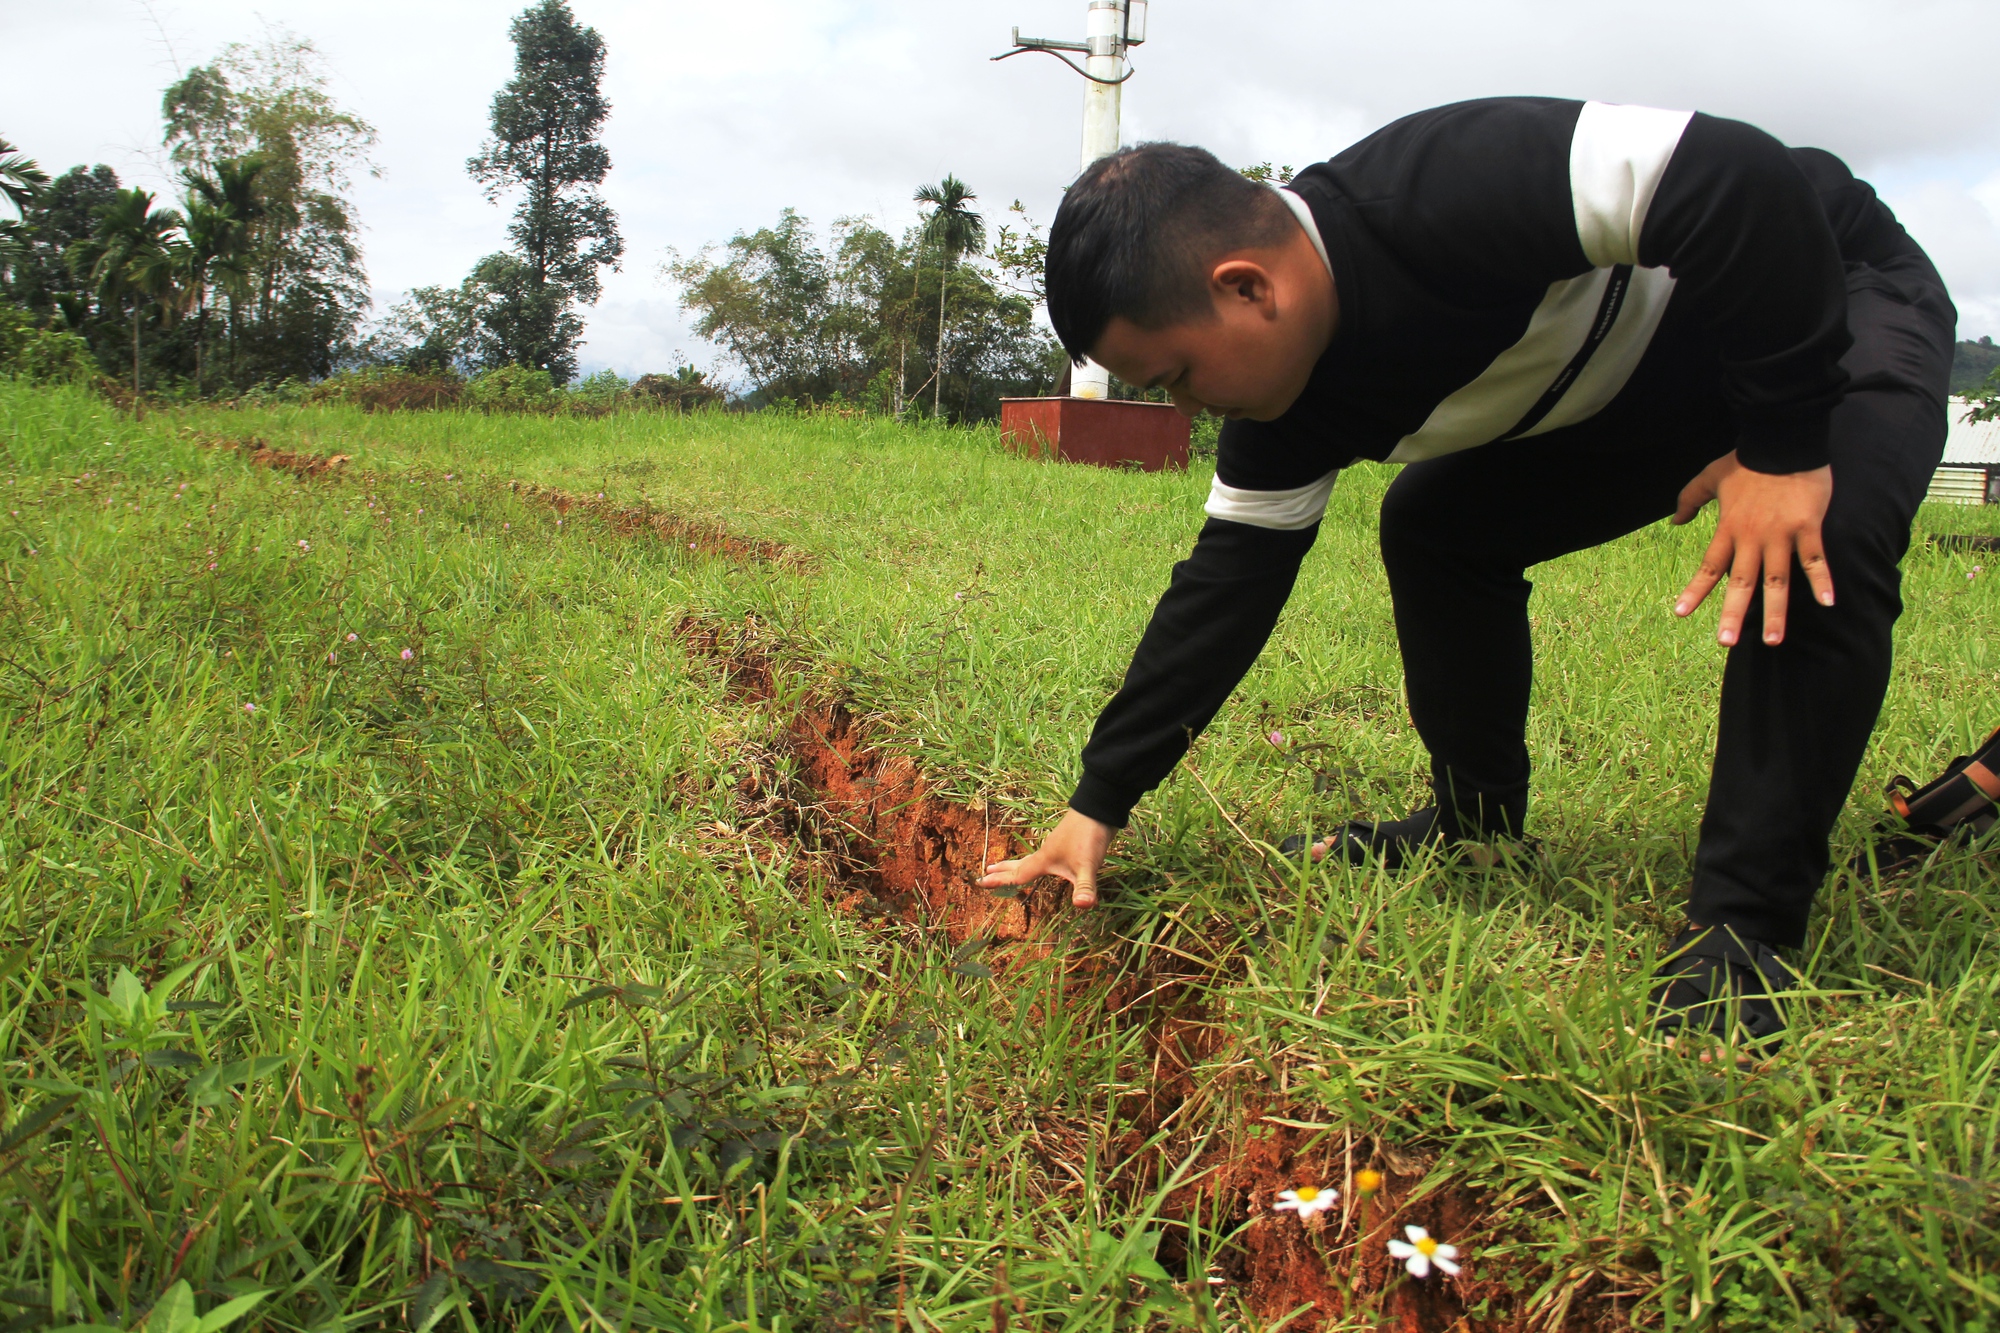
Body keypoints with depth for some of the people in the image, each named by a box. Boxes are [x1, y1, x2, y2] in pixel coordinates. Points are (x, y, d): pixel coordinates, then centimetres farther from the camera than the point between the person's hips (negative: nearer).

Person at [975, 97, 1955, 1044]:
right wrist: (1100, 802, -6)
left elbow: (1749, 181, -40)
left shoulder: (1452, 199, -39)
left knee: (1816, 548, -33)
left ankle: (1747, 920, -20)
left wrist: (1783, 447, -35)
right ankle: (1475, 824, 14)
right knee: (1430, 525, 2)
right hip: (1639, 392, 7)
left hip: (1829, 293, -7)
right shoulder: (1290, 403, -12)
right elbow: (1225, 589, -7)